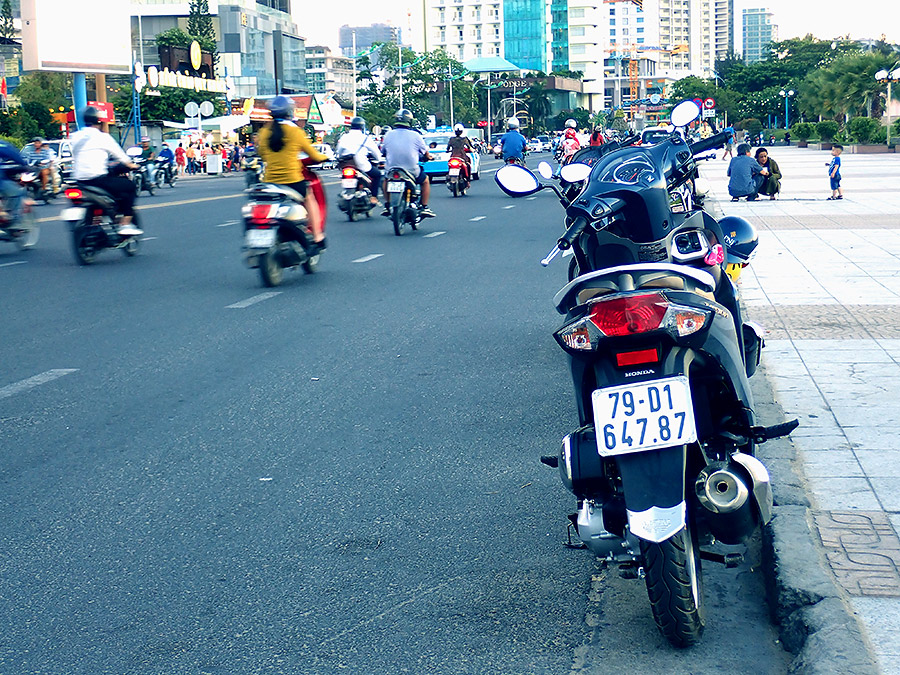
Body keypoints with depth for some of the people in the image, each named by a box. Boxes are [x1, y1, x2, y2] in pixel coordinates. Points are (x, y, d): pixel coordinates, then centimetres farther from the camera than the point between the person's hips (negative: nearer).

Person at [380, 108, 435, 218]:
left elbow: (383, 151, 13)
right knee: (425, 181, 25)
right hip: (412, 171, -2)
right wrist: (428, 157, 29)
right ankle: (424, 207, 19)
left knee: (386, 180, 35)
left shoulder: (388, 135, -1)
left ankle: (387, 206, 27)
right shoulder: (415, 135, -6)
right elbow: (426, 154, 4)